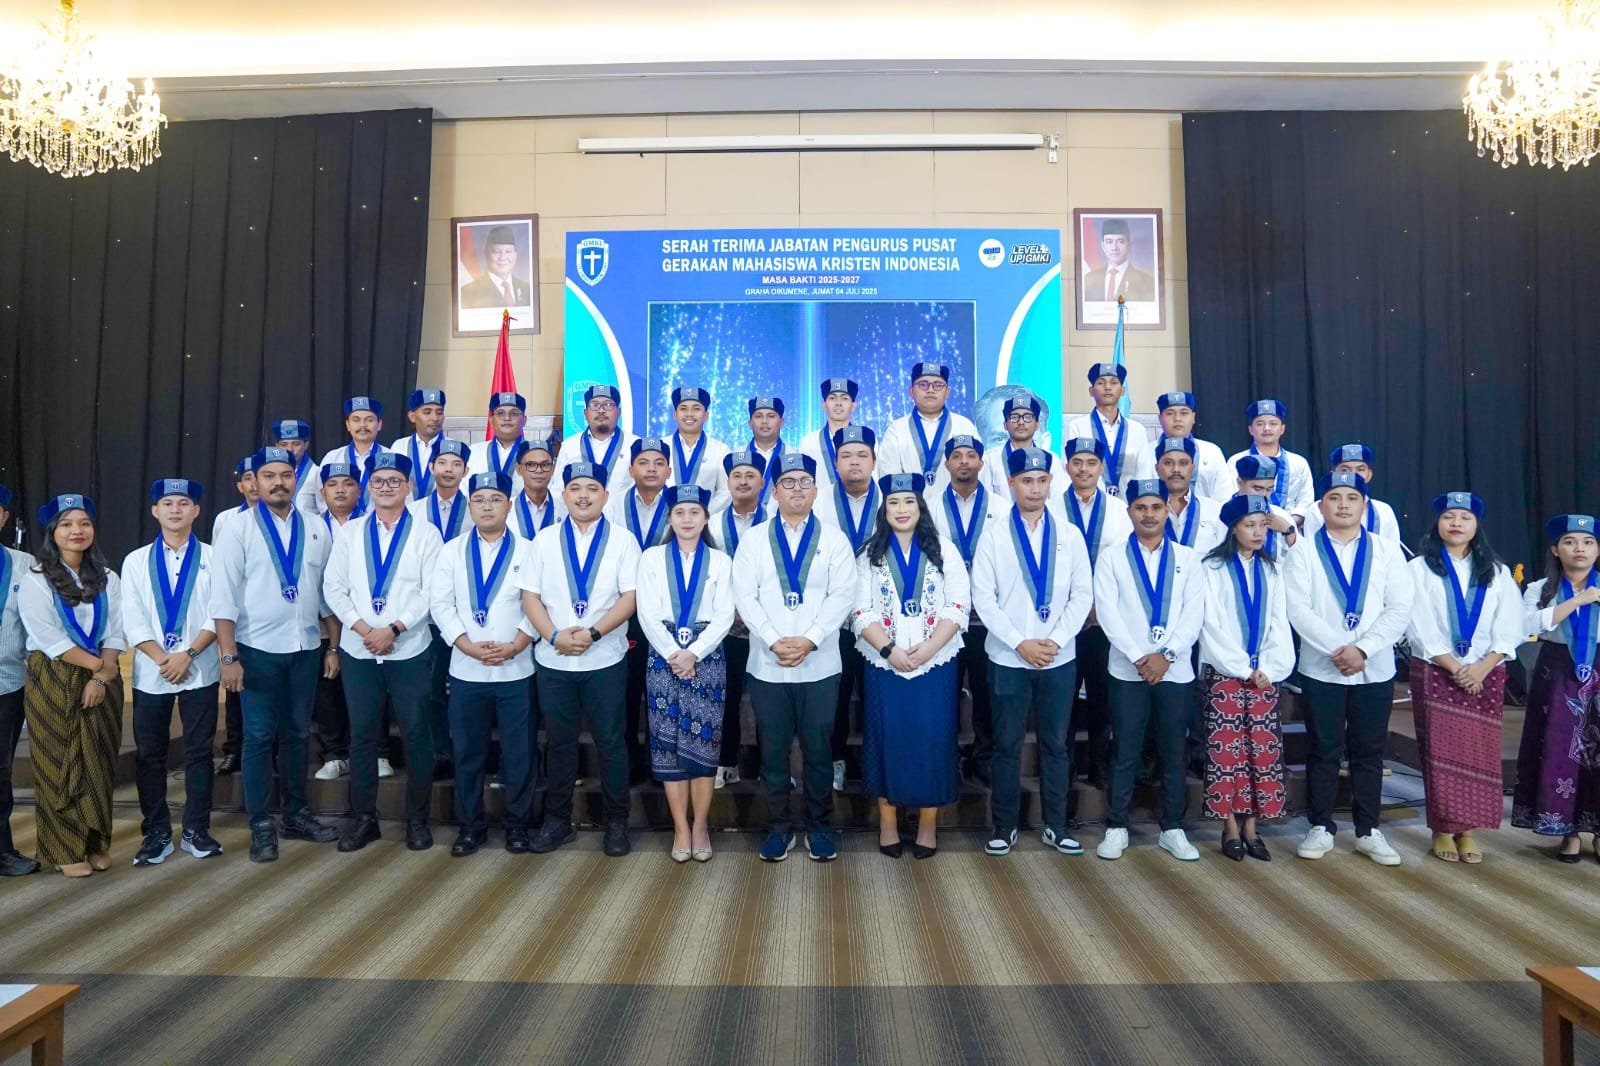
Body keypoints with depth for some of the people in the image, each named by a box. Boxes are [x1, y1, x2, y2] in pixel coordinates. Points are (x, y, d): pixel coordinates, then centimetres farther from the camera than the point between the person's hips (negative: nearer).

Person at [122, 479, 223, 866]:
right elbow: (133, 621, 0)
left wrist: (188, 653, -14)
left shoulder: (213, 557, 2)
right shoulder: (135, 561, 7)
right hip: (150, 673, 2)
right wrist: (163, 659, -11)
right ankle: (157, 833, 17)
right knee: (149, 755, 6)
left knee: (199, 752, 4)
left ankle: (196, 830, 14)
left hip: (200, 671, -1)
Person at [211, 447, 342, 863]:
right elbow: (223, 597, -8)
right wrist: (229, 657, -13)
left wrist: (333, 647, 6)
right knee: (259, 737, 4)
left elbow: (328, 591, 8)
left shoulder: (316, 530, 5)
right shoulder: (238, 530, -5)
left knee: (297, 734, 13)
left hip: (306, 648, 3)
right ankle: (260, 825, 15)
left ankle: (295, 814, 26)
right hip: (258, 649, -3)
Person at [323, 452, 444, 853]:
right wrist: (363, 628, -10)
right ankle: (364, 818, 20)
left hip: (409, 650, -2)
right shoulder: (349, 533, 9)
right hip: (357, 650, 2)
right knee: (362, 735, 9)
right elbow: (333, 587, 4)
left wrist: (393, 628, -15)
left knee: (416, 735, 3)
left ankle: (417, 819, 16)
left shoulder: (426, 533, 1)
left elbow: (432, 592, -6)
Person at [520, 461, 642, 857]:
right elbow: (529, 595, 2)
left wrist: (593, 633, -18)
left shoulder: (622, 540, 1)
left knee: (610, 742, 5)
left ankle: (616, 823, 18)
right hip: (553, 660, 2)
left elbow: (631, 597, -7)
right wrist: (555, 636, -13)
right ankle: (557, 820, 25)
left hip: (605, 659, -2)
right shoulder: (545, 539, 6)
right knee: (559, 741, 12)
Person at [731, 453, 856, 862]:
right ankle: (779, 826, 22)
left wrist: (810, 640, -15)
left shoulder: (834, 540, 5)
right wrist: (774, 641, -15)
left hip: (820, 665, 0)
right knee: (773, 750, 8)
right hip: (767, 665, 1)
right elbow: (745, 596, -2)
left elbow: (842, 596, -4)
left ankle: (819, 826, 22)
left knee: (818, 749, 7)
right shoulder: (753, 541, 6)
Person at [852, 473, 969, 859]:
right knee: (887, 738, 4)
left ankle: (928, 823, 14)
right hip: (884, 663, 0)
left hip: (936, 663, 0)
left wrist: (928, 648, -14)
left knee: (933, 740, 2)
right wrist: (890, 649, -15)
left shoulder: (944, 550, 4)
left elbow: (959, 606, -3)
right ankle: (888, 821, 17)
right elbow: (861, 612, -2)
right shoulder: (869, 554, 5)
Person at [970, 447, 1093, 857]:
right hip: (1008, 658, -2)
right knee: (1007, 743, 6)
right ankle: (1004, 825, 17)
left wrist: (1056, 640, -10)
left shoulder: (1069, 535, 5)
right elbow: (983, 598, -7)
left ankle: (1055, 825, 22)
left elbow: (1082, 595, 2)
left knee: (1056, 743, 10)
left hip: (1060, 658, 2)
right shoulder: (994, 534, -2)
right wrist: (1020, 643, -13)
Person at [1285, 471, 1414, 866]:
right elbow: (1298, 609, -8)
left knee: (1370, 751, 9)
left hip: (1375, 668, 2)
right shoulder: (1303, 552, 0)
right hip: (1321, 668, -2)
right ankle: (1321, 828, 16)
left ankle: (1368, 831, 20)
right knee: (1324, 750, 6)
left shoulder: (1386, 551, 6)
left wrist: (1363, 648, -14)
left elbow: (1400, 609, -2)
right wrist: (1337, 649, -17)